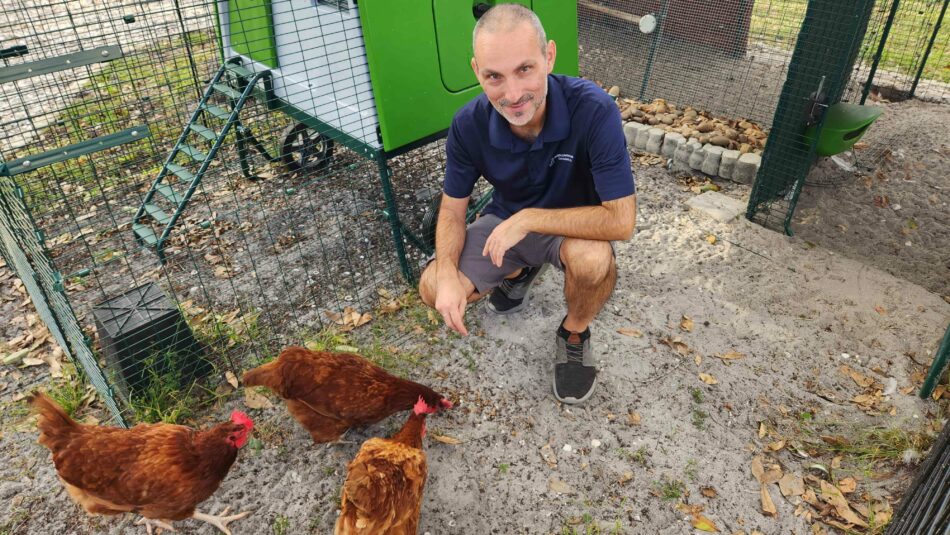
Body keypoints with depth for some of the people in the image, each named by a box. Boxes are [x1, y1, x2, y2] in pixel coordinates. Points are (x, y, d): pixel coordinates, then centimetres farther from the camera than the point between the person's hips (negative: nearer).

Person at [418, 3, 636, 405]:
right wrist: (447, 274, -27)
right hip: (506, 220, 3)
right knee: (433, 290, -12)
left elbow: (621, 220, -33)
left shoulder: (593, 110, -32)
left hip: (574, 224, -3)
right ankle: (521, 271, 18)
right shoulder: (468, 125, -21)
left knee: (593, 259, -38)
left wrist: (528, 219, -33)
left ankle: (574, 333, -2)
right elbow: (452, 209, -9)